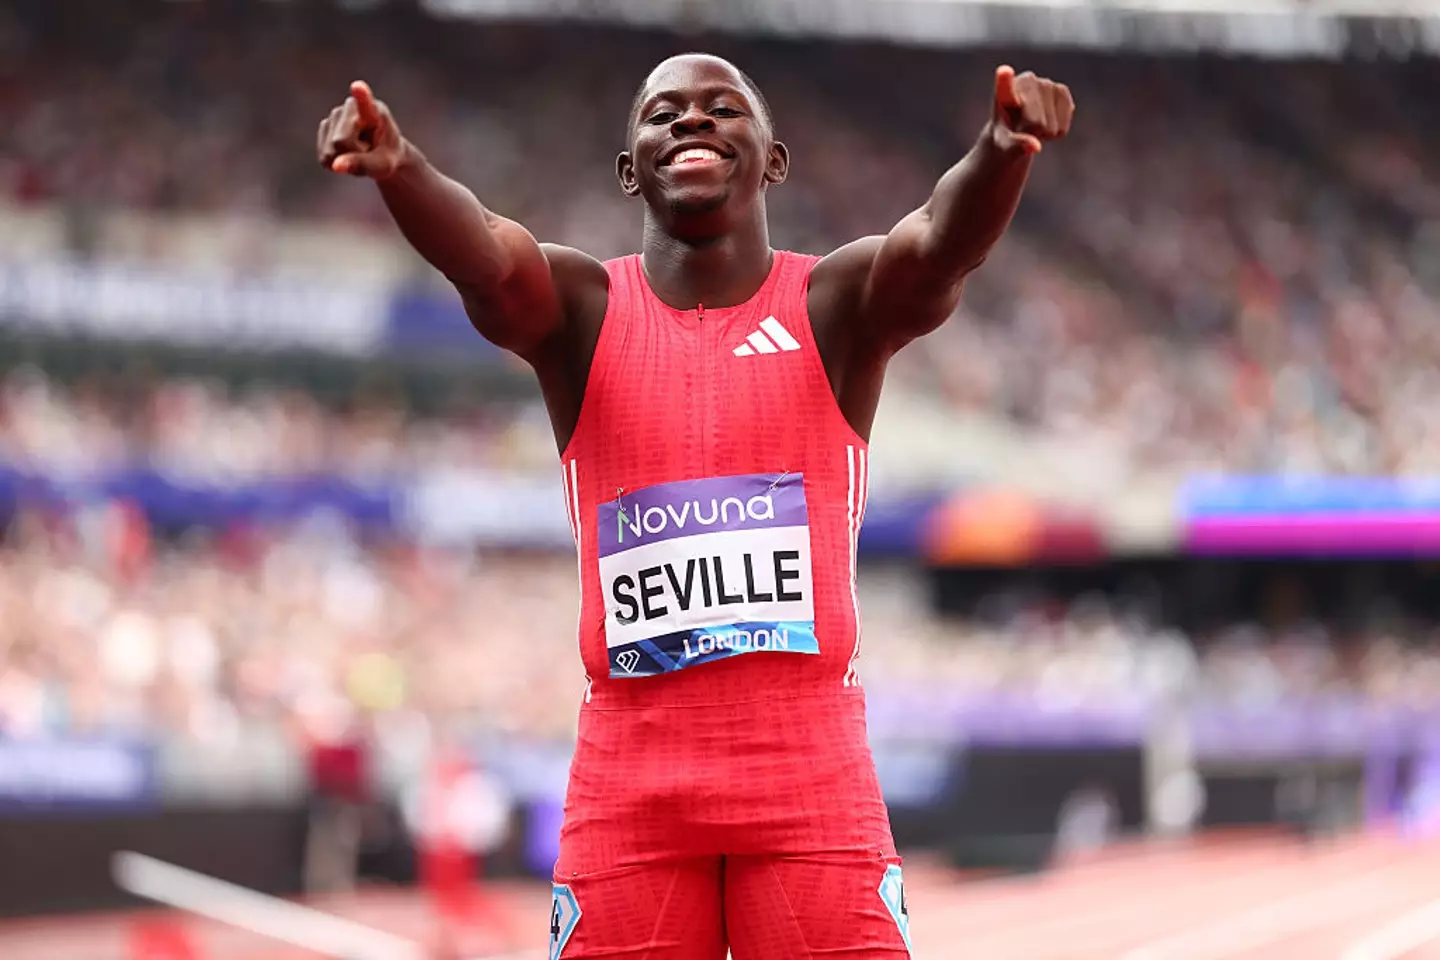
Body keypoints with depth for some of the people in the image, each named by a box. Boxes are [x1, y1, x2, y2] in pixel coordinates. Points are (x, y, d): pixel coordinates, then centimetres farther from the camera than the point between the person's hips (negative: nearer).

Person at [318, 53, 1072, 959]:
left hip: (813, 776, -1)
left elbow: (944, 245, -20)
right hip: (630, 775, 1)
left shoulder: (838, 307, 1)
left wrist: (1003, 149, -44)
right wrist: (398, 166, -43)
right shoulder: (583, 313, 2)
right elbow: (480, 256, -20)